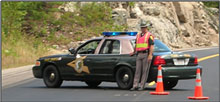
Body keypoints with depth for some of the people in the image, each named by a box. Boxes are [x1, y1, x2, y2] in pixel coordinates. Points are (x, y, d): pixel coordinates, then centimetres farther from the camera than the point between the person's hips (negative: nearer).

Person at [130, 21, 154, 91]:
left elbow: (151, 46, -9)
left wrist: (150, 55, -19)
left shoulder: (149, 35, -1)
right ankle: (135, 86, -1)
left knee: (145, 71, -4)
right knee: (137, 70, 1)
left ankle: (142, 86, -3)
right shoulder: (138, 35, 19)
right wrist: (134, 52, 41)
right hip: (139, 54, 6)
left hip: (146, 54, -6)